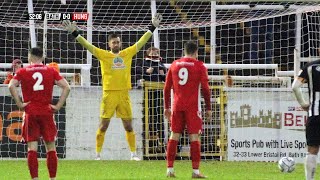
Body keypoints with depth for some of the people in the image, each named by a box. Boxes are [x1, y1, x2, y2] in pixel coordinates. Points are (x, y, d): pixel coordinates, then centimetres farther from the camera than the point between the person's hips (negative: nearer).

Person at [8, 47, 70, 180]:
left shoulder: (23, 72, 4)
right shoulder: (51, 71, 7)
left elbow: (11, 86, -12)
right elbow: (66, 87, -2)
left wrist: (19, 103, -8)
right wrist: (58, 106, 0)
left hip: (30, 113, -1)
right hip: (47, 112, 1)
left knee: (32, 147, -1)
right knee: (50, 146, 7)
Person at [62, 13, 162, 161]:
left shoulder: (127, 54, 9)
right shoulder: (104, 55, 1)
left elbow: (141, 42, 15)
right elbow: (87, 45, -3)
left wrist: (153, 28, 15)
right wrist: (74, 33, -10)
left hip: (124, 94, 3)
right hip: (109, 94, -3)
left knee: (128, 125, 8)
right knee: (103, 125, 0)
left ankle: (133, 153, 14)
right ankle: (98, 154, 5)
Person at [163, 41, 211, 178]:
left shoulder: (174, 65, 10)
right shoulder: (199, 66, -1)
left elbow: (167, 88, 10)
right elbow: (205, 89, -5)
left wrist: (167, 107, 17)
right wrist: (208, 108, 2)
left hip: (177, 106, 4)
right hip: (192, 107, -4)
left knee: (174, 136, 9)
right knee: (194, 137, -3)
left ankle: (170, 169, 6)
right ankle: (195, 171, -6)